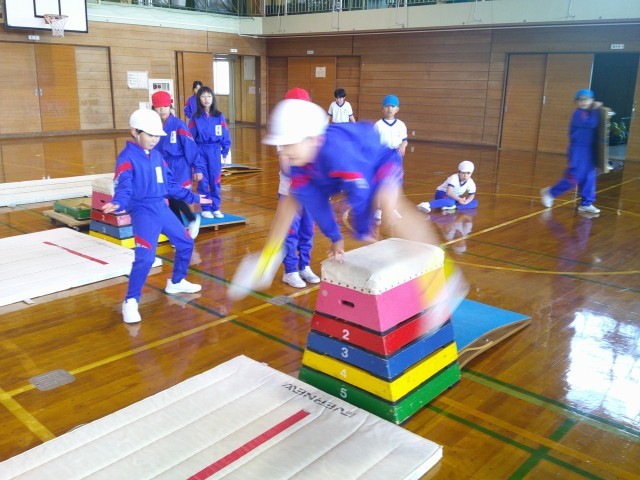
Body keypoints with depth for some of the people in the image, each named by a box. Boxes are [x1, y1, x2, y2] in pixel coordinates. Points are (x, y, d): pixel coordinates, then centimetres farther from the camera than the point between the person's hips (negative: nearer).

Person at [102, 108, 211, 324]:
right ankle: (131, 302, -5)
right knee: (145, 257, -21)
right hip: (144, 212, -8)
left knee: (186, 243, 18)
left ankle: (177, 282, 39)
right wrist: (117, 204, -45)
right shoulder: (127, 158, -12)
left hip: (162, 208, 8)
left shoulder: (157, 155, 11)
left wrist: (193, 197, 24)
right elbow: (124, 187, -24)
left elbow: (170, 185, 19)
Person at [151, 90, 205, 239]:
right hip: (164, 168, 5)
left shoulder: (179, 125, -12)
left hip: (180, 167, -5)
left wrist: (197, 168, -13)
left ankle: (193, 220, 14)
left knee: (176, 197, -13)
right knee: (171, 200, 9)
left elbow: (191, 147, -12)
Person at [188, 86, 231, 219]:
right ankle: (205, 208, 13)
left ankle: (216, 208, 15)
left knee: (215, 181, 5)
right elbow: (190, 138, 0)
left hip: (215, 151, 1)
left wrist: (224, 153, 2)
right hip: (200, 151, -1)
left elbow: (225, 136, 3)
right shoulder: (195, 118, -1)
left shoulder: (219, 116, 1)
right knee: (203, 181, 4)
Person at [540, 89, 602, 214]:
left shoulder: (589, 114, 15)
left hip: (588, 150, 9)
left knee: (589, 177, 7)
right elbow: (591, 124, -24)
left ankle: (586, 203, 13)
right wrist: (595, 110, -14)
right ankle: (550, 192, 6)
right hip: (578, 150, -8)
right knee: (574, 178, -9)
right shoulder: (579, 114, -12)